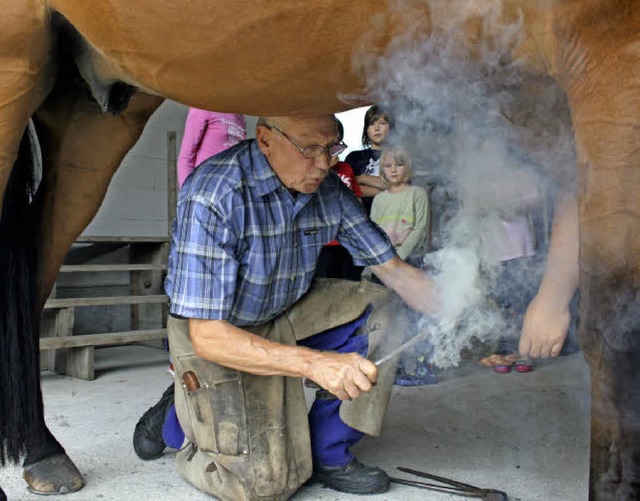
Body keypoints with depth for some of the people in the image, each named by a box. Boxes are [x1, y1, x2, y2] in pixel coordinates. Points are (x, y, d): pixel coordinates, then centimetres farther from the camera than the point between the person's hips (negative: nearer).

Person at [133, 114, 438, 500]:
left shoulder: (329, 190, -12)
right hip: (219, 334, -6)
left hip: (286, 316, 6)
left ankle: (328, 453, -3)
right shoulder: (212, 196, -30)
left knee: (375, 308, -13)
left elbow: (393, 269, -4)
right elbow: (207, 335, -32)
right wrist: (314, 363, -42)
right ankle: (181, 413, 14)